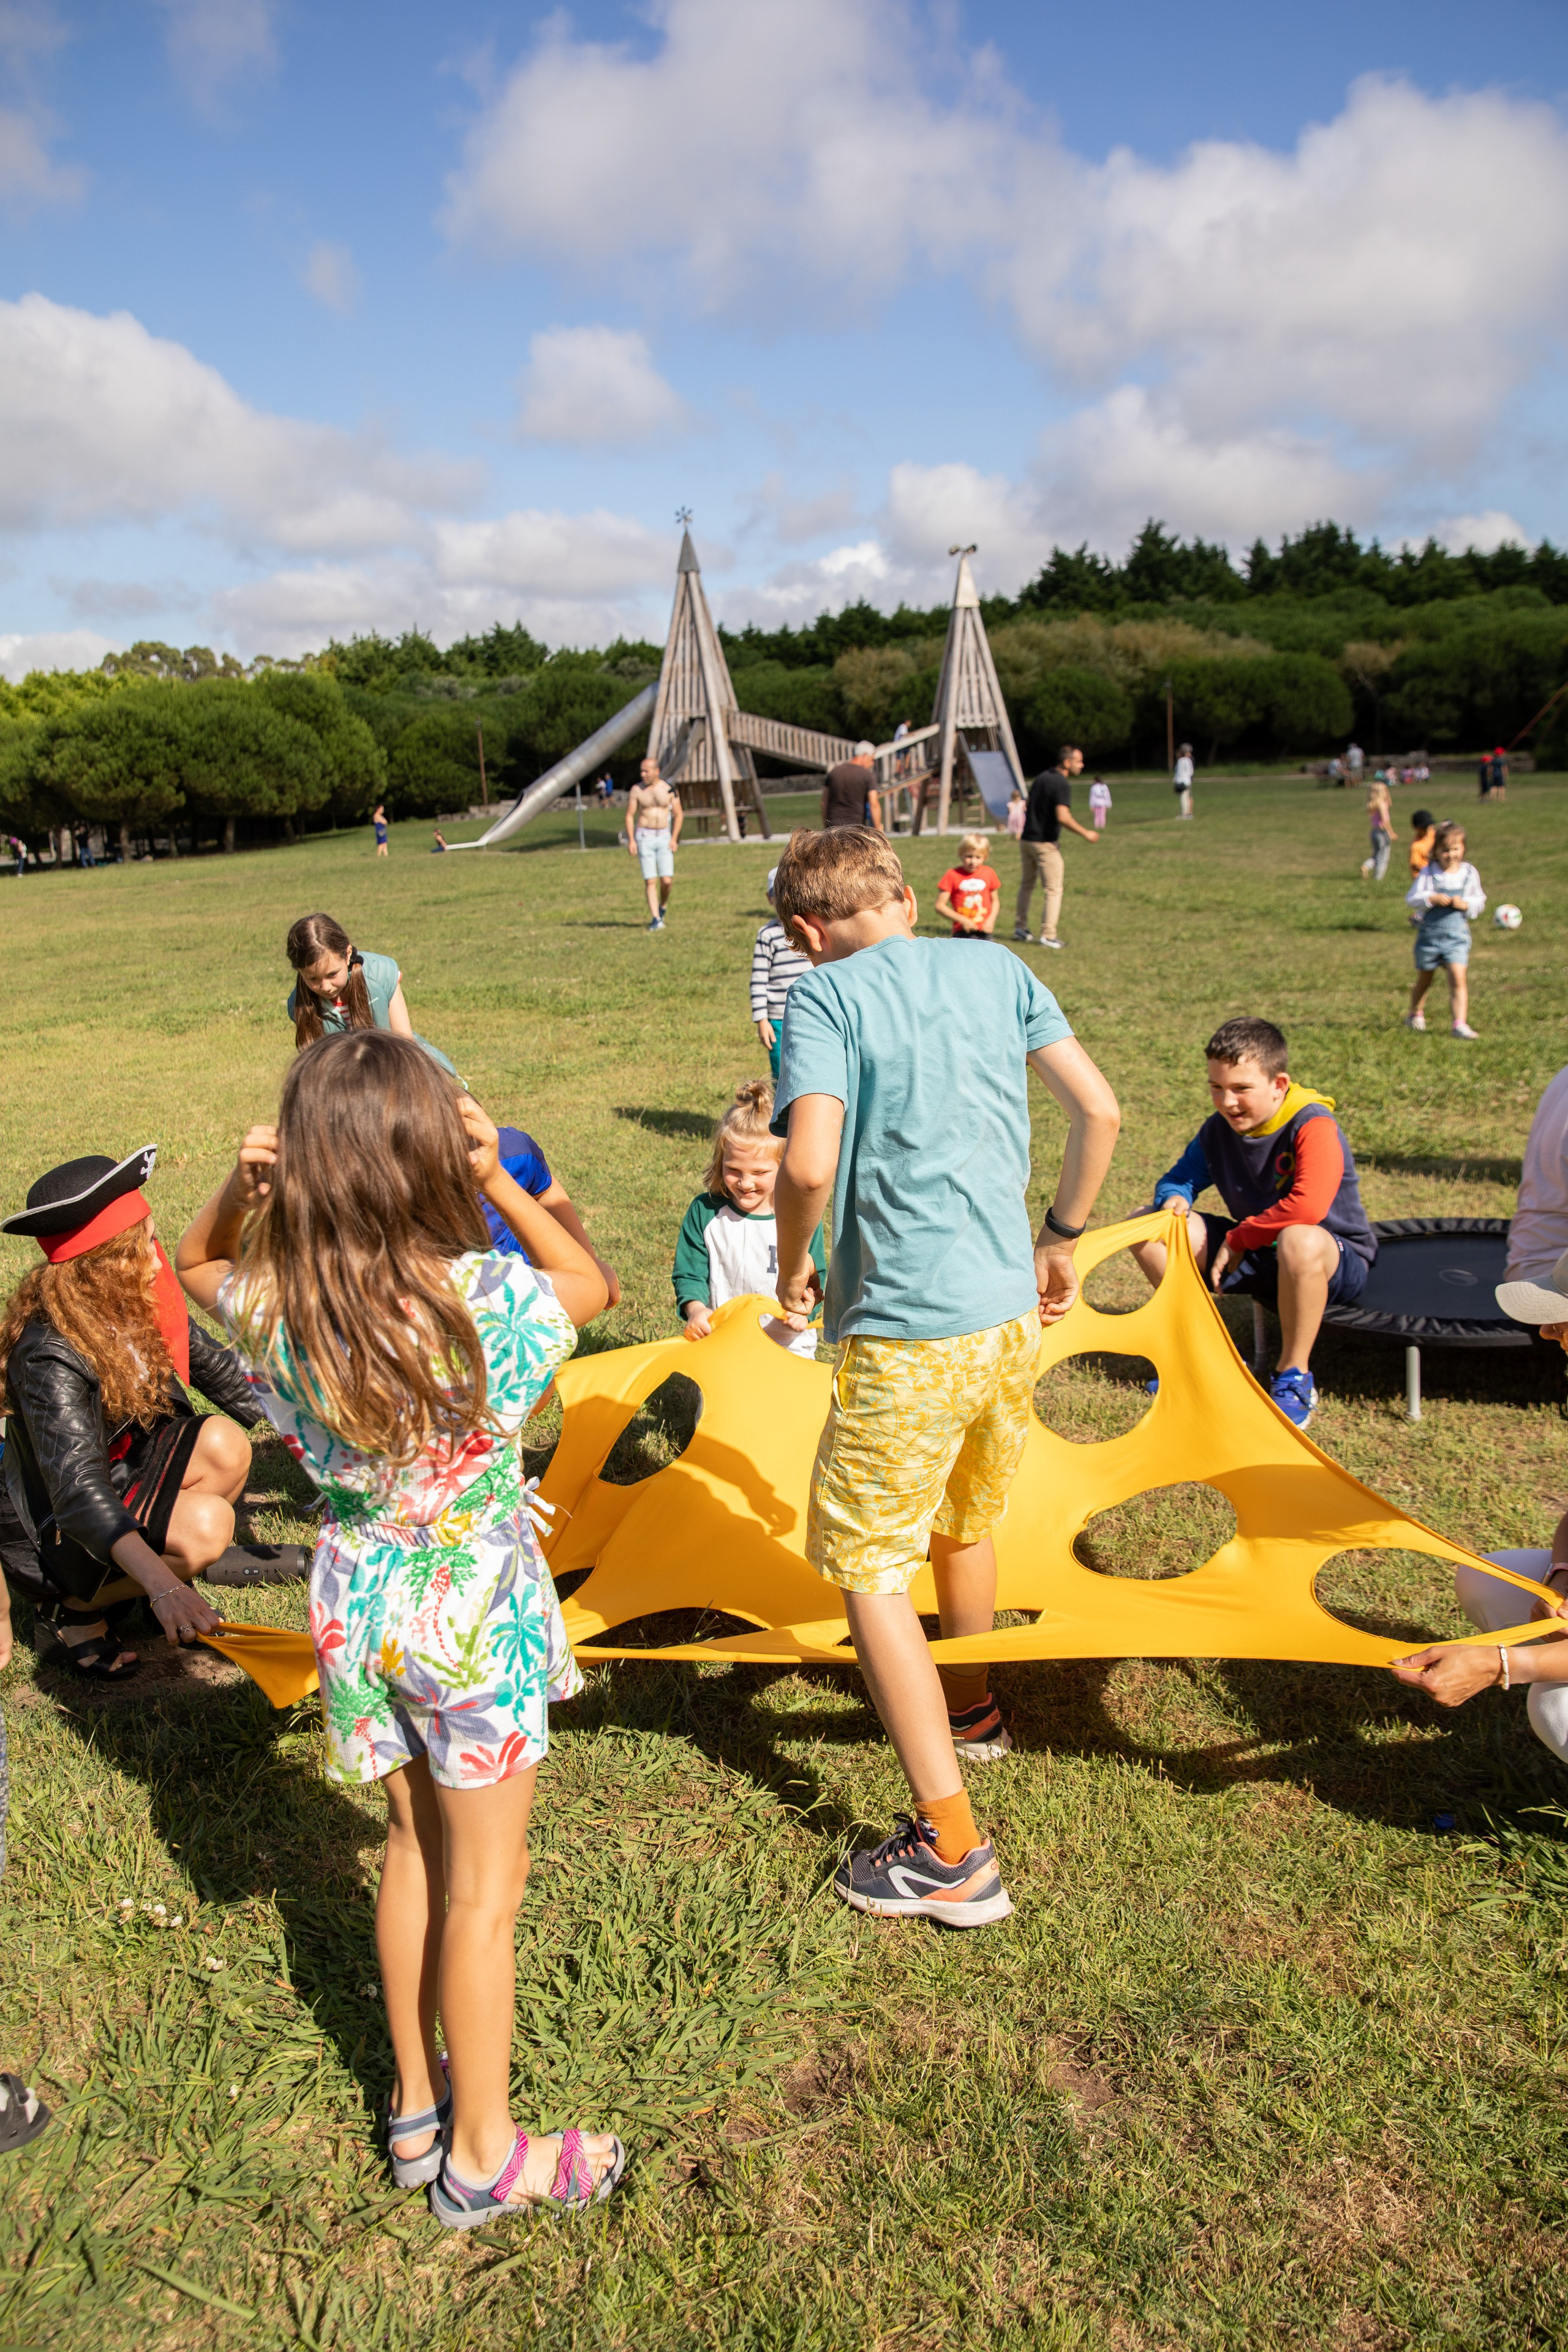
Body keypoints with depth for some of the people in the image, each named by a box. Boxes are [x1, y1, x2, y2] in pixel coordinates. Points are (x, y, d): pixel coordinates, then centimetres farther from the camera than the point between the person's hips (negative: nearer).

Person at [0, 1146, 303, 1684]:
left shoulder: (138, 1303, -10)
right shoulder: (50, 1356, -32)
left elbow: (211, 1364, 4)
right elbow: (78, 1489, -42)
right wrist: (162, 1586, -54)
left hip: (124, 1477, 7)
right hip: (52, 1532, -7)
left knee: (223, 1444, -19)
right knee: (206, 1524, -30)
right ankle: (73, 1612, -5)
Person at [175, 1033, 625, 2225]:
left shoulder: (275, 1310, -15)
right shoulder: (488, 1302, -27)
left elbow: (197, 1261, 9)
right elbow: (592, 1282, -4)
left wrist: (240, 1188, -10)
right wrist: (498, 1180, -13)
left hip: (358, 1605, 4)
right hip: (473, 1615, -4)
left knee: (414, 1846, 25)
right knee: (485, 1889, 14)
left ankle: (417, 2106, 43)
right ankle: (482, 2153, 33)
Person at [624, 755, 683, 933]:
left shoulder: (669, 789, 1)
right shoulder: (636, 790, -1)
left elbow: (679, 815, 6)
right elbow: (629, 816, 2)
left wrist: (674, 838, -3)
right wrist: (631, 840, -7)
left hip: (664, 837, 1)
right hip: (644, 837, -1)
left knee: (667, 880, -7)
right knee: (650, 881, -6)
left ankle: (663, 906, 23)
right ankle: (655, 919, -2)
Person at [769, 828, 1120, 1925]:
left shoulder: (827, 996, -9)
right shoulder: (997, 969, 7)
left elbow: (809, 1165, -22)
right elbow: (1101, 1111, 6)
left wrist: (794, 1265, -3)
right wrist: (1061, 1239, 17)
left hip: (908, 1330, -6)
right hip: (1013, 1310, 7)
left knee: (867, 1567, 5)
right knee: (964, 1523, 27)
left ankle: (954, 1853, 7)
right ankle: (971, 1712, 50)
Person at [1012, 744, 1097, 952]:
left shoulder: (1041, 778, 11)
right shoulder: (1063, 784, -15)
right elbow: (1063, 816, -26)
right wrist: (1085, 833, -18)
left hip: (1026, 839, 8)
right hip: (1046, 843, -8)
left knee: (1027, 884, 20)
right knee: (1054, 889, -1)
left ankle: (1020, 927, 24)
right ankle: (1048, 935, -4)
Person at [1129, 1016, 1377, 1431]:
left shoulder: (1314, 1127, -23)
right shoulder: (1218, 1129, -1)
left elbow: (1308, 1207, -38)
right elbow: (1180, 1178, 11)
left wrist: (1238, 1238, -26)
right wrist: (1174, 1199, -15)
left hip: (1338, 1261, -6)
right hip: (1256, 1256, 7)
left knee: (1300, 1242, -46)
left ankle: (1294, 1377, -22)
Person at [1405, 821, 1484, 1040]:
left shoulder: (1469, 873, 1)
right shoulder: (1428, 873, -4)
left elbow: (1479, 900, 7)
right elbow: (1411, 898, -5)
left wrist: (1466, 904, -13)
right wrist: (1432, 899, -21)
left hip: (1457, 935, 0)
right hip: (1430, 933, 0)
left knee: (1459, 978, -15)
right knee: (1424, 980, 16)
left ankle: (1460, 1023, -17)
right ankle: (1415, 1014, 41)